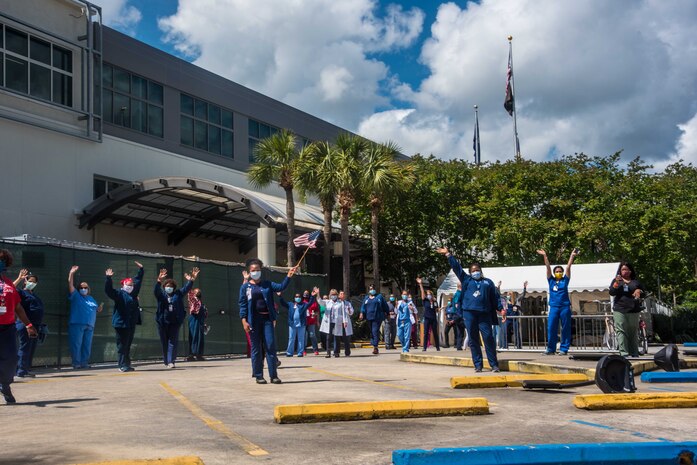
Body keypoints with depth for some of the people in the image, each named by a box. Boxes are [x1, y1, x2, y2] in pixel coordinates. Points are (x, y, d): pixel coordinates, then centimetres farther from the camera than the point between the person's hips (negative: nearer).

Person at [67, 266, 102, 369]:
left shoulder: (91, 298, 22)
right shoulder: (75, 296, 7)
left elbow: (95, 310, 29)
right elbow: (70, 284, -4)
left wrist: (99, 309, 5)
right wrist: (71, 273, -13)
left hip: (89, 326, 5)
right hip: (77, 324, -5)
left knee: (87, 345, 4)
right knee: (76, 344, -7)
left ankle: (84, 362, 10)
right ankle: (76, 363, -3)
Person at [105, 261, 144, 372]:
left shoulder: (133, 294, 16)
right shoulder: (119, 294, -3)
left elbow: (138, 281, 29)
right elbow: (108, 290, -17)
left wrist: (140, 270, 32)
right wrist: (109, 278, -30)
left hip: (131, 324, 7)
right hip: (121, 324, -7)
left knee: (128, 345, 12)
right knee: (122, 345, -5)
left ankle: (127, 364, 16)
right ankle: (123, 365, -4)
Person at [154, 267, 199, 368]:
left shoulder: (178, 294, 10)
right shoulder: (161, 294, 6)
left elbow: (186, 288, 0)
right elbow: (156, 290, -14)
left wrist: (191, 280, -19)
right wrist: (159, 280, -34)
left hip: (175, 322, 0)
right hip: (162, 322, 0)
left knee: (173, 342, -5)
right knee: (164, 342, 8)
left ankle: (171, 361, -7)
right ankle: (166, 361, 19)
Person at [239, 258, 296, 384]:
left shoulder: (267, 284, 10)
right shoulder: (245, 287, 3)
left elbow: (281, 286, 0)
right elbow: (242, 304, 0)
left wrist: (288, 276, -13)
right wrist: (244, 321, -9)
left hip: (267, 319, 2)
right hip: (253, 320, -2)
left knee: (271, 346, -1)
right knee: (256, 349, 3)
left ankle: (273, 375, 3)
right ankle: (258, 376, 11)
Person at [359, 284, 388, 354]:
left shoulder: (379, 296, 8)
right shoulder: (366, 298, 17)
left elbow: (385, 306, 9)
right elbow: (363, 306, 10)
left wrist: (386, 313, 7)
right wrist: (362, 313, -6)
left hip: (377, 317, -4)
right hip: (369, 317, 4)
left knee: (375, 331, -15)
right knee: (372, 332, 8)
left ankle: (375, 347, -18)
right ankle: (375, 348, 18)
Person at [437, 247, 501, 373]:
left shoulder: (488, 282, 16)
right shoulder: (466, 280, 15)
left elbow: (495, 297, 13)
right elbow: (456, 267, 12)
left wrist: (501, 308, 3)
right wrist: (448, 254, 9)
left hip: (484, 314, -1)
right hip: (469, 313, 1)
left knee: (488, 338, -7)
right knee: (473, 340, 2)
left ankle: (494, 365, -4)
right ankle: (478, 365, 7)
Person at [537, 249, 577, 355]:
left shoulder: (565, 280, 9)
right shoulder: (551, 280, 12)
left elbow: (568, 267, 3)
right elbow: (548, 267, 8)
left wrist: (572, 256, -2)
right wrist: (545, 256, 5)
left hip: (565, 307, -1)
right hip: (554, 307, 1)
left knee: (566, 328, 0)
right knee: (551, 328, -3)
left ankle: (564, 349, 4)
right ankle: (551, 349, 3)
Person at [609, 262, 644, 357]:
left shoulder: (636, 281, 17)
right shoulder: (616, 280, 12)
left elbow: (643, 293, 20)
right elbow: (611, 292, 1)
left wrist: (639, 291, -3)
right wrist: (616, 283, -14)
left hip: (633, 311, 2)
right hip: (620, 311, -2)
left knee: (633, 333, 3)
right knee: (621, 332, -11)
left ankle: (635, 354, 7)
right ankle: (624, 353, -15)